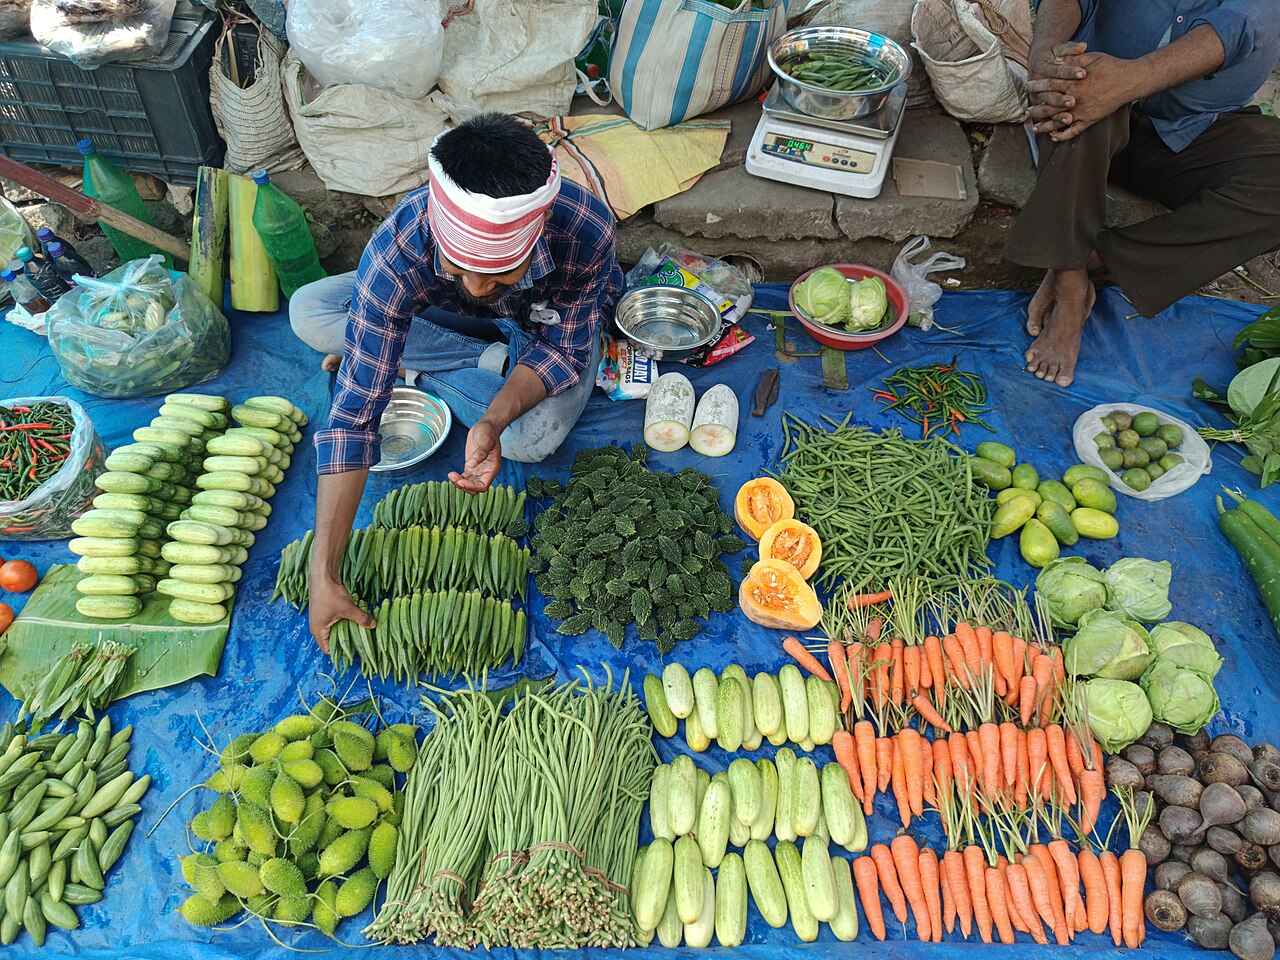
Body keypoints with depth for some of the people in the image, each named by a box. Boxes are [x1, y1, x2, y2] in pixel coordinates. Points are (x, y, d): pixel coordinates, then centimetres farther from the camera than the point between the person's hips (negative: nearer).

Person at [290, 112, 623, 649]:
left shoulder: (585, 230, -41)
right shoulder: (398, 249, -39)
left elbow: (563, 349, -24)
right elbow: (353, 414, -37)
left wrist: (494, 421, -44)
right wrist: (323, 576, -39)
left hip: (555, 321, -1)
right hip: (444, 313, 2)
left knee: (534, 438, -33)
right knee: (309, 313, -20)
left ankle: (419, 370, -4)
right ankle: (493, 360, -9)